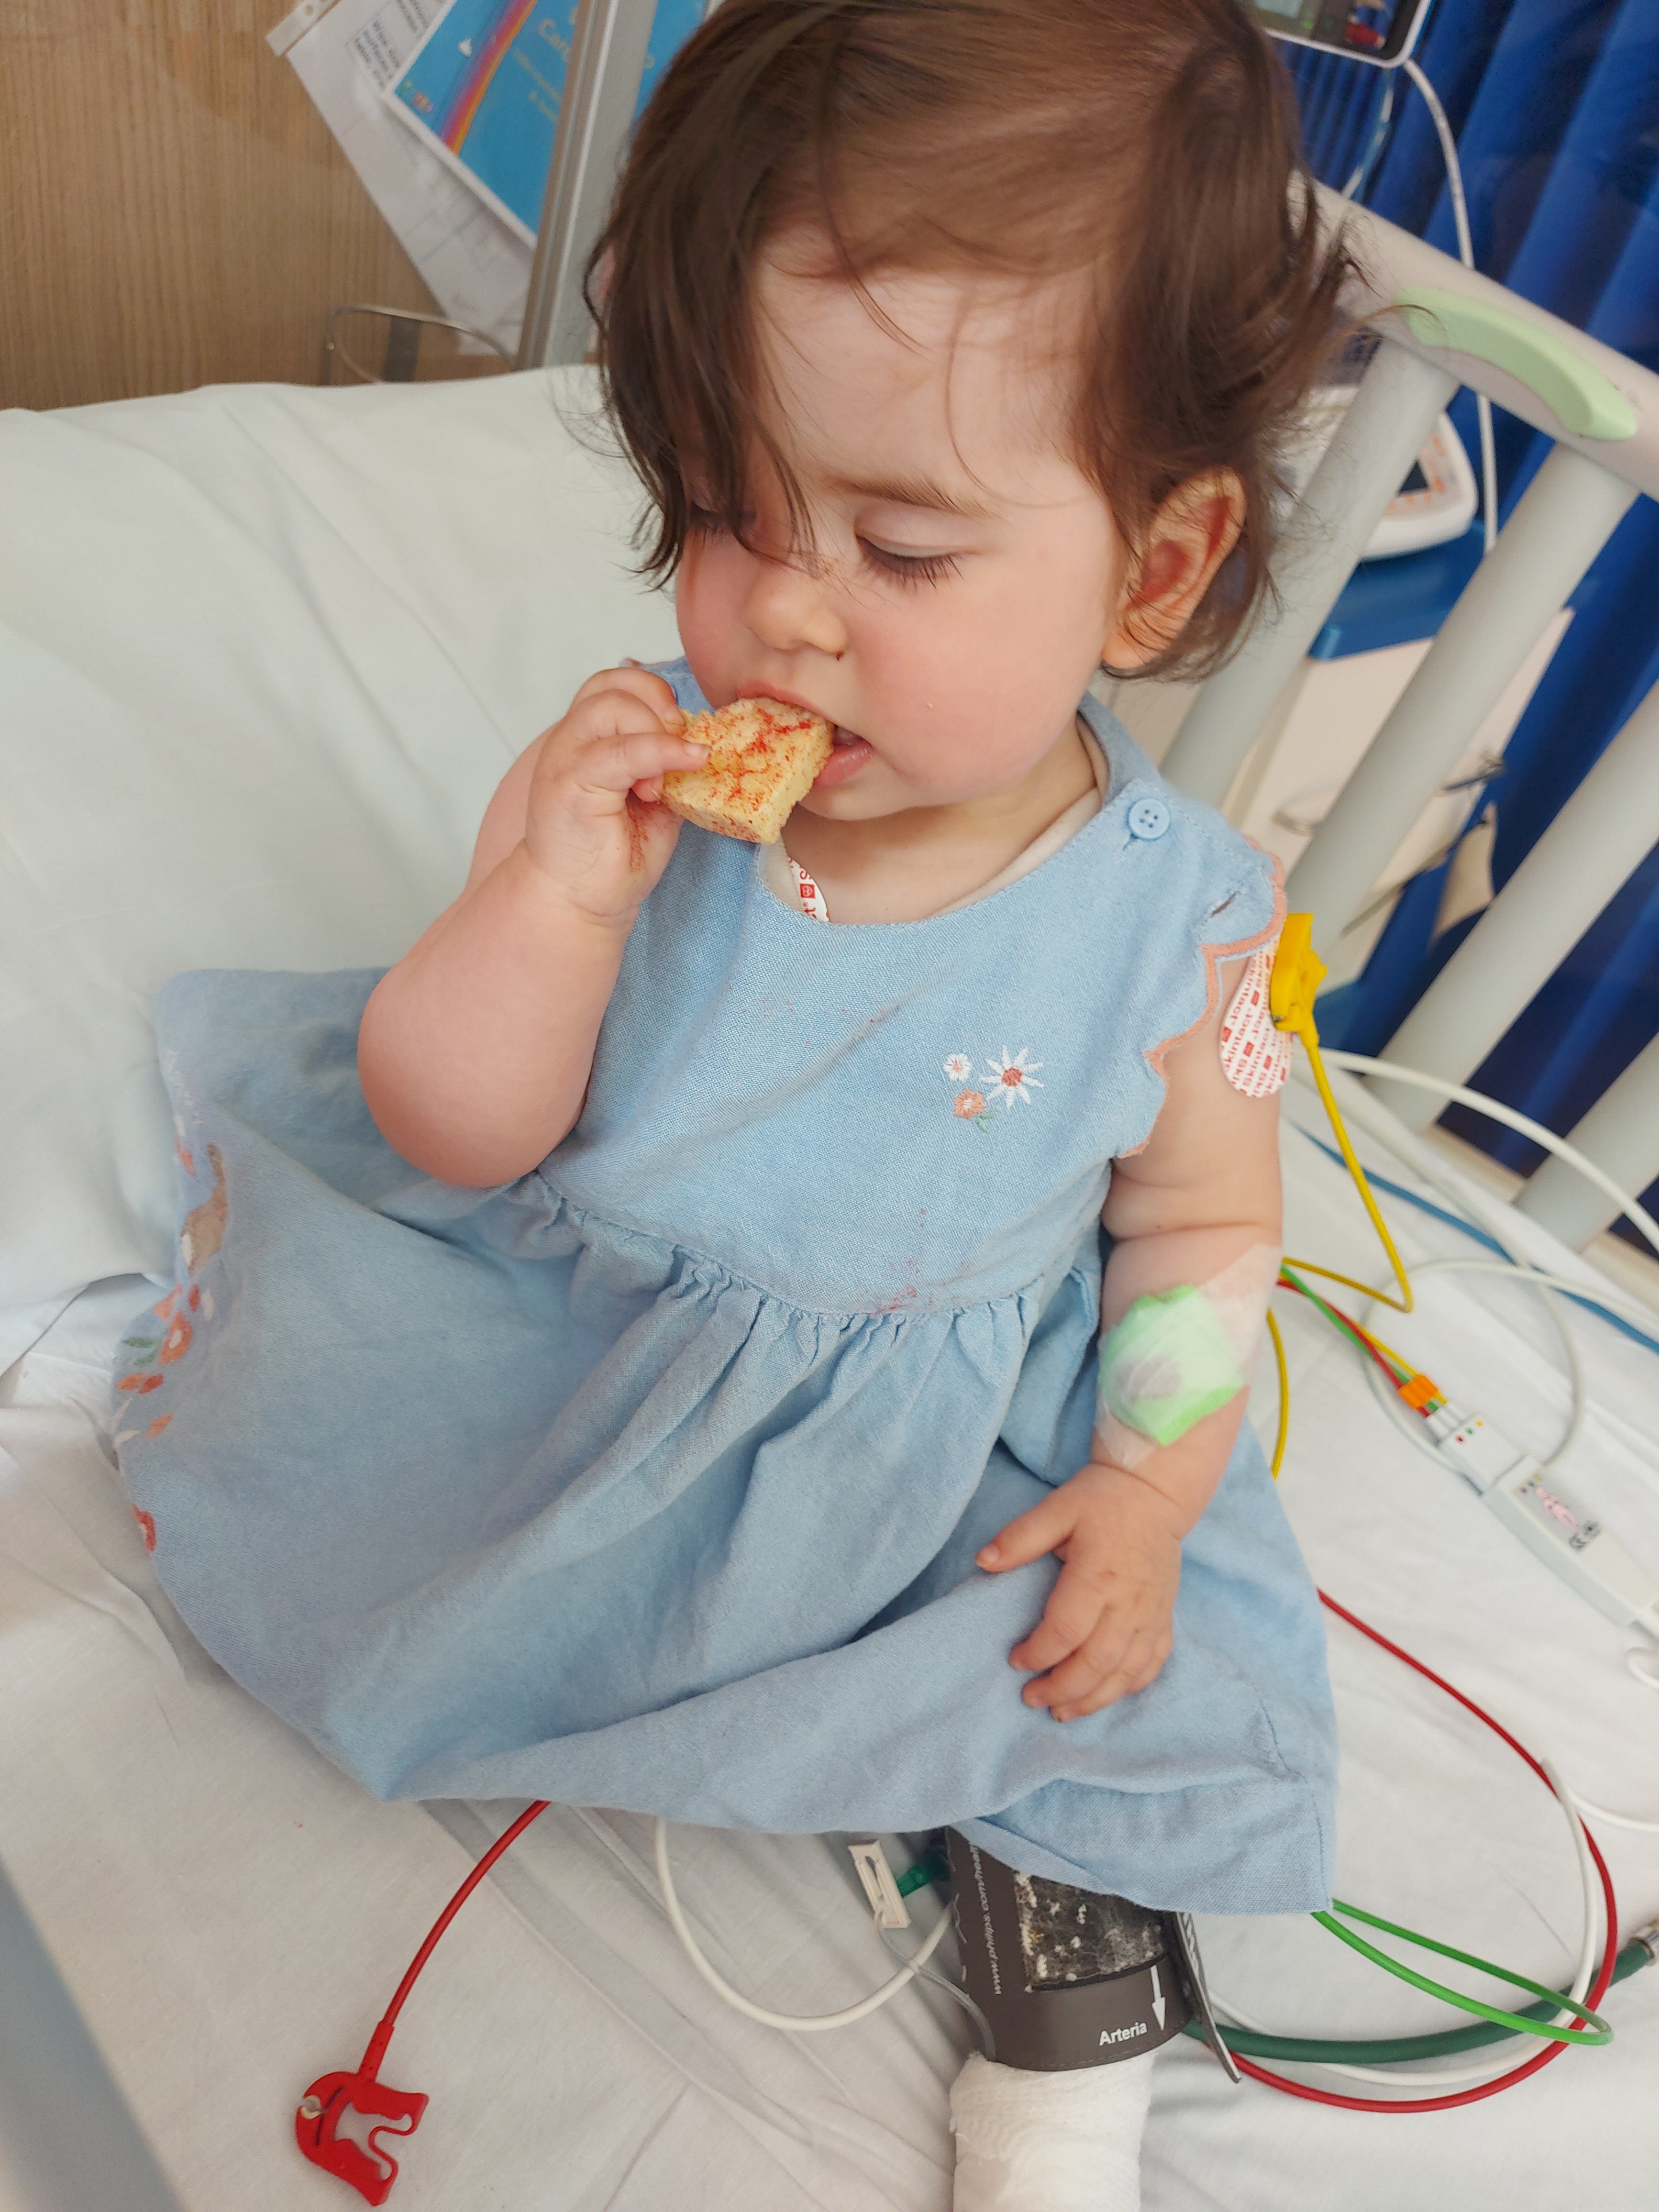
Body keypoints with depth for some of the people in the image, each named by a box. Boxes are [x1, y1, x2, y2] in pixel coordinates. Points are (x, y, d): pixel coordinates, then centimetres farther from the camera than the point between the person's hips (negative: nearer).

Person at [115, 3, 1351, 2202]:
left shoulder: (1183, 919, -18)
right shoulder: (649, 771, -18)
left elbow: (1200, 1221, -1)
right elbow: (451, 1135, -14)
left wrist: (1146, 1489, -11)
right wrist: (544, 903, -32)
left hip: (938, 1454, -1)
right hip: (539, 1344, 2)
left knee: (1137, 1679, -11)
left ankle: (1065, 1880, 17)